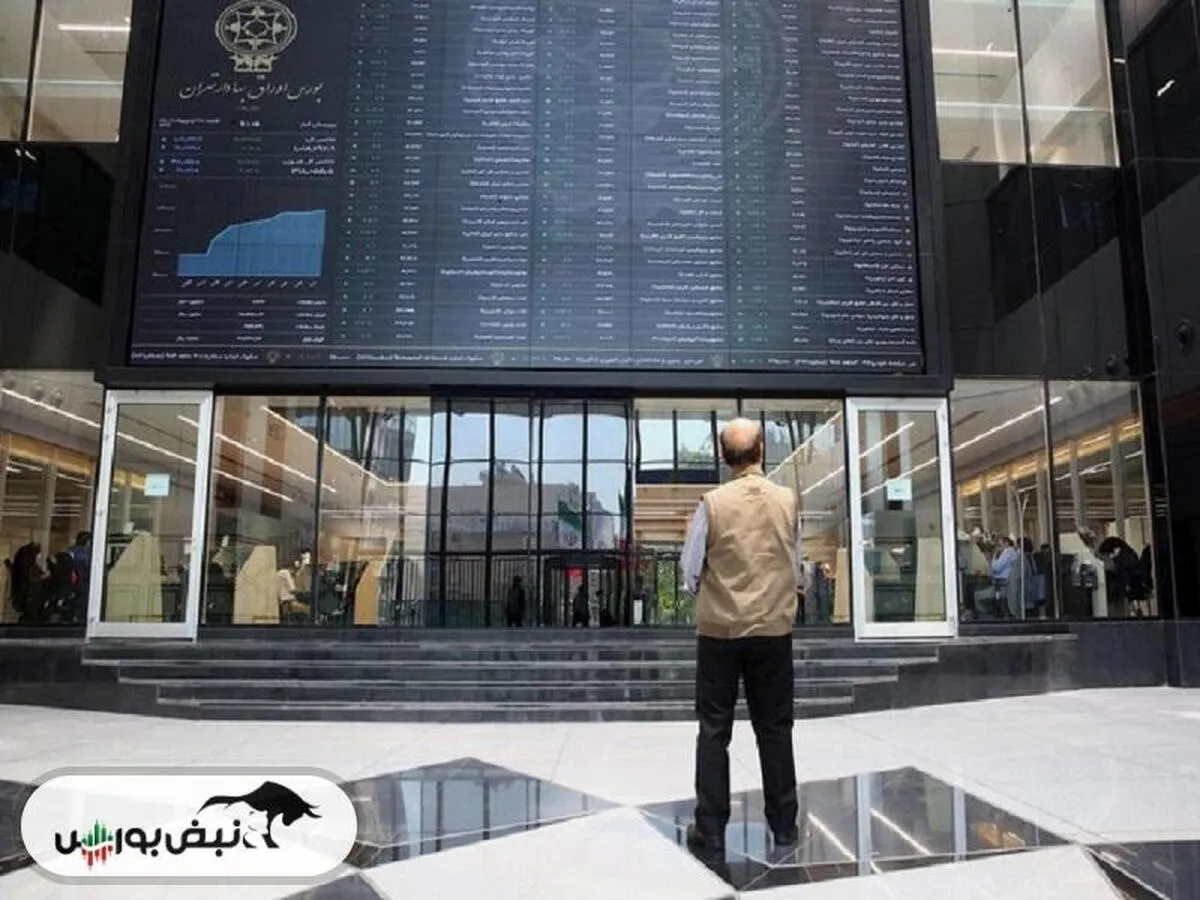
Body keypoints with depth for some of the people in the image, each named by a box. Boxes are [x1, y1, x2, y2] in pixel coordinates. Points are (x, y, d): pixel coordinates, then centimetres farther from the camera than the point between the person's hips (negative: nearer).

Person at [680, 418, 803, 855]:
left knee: (714, 729, 8)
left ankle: (711, 829, 13)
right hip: (773, 628, 2)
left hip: (719, 629, -2)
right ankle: (784, 826, 23)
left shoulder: (713, 503, -11)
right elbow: (795, 565, 4)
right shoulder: (788, 500, -5)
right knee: (774, 728, 14)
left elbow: (690, 569, -5)